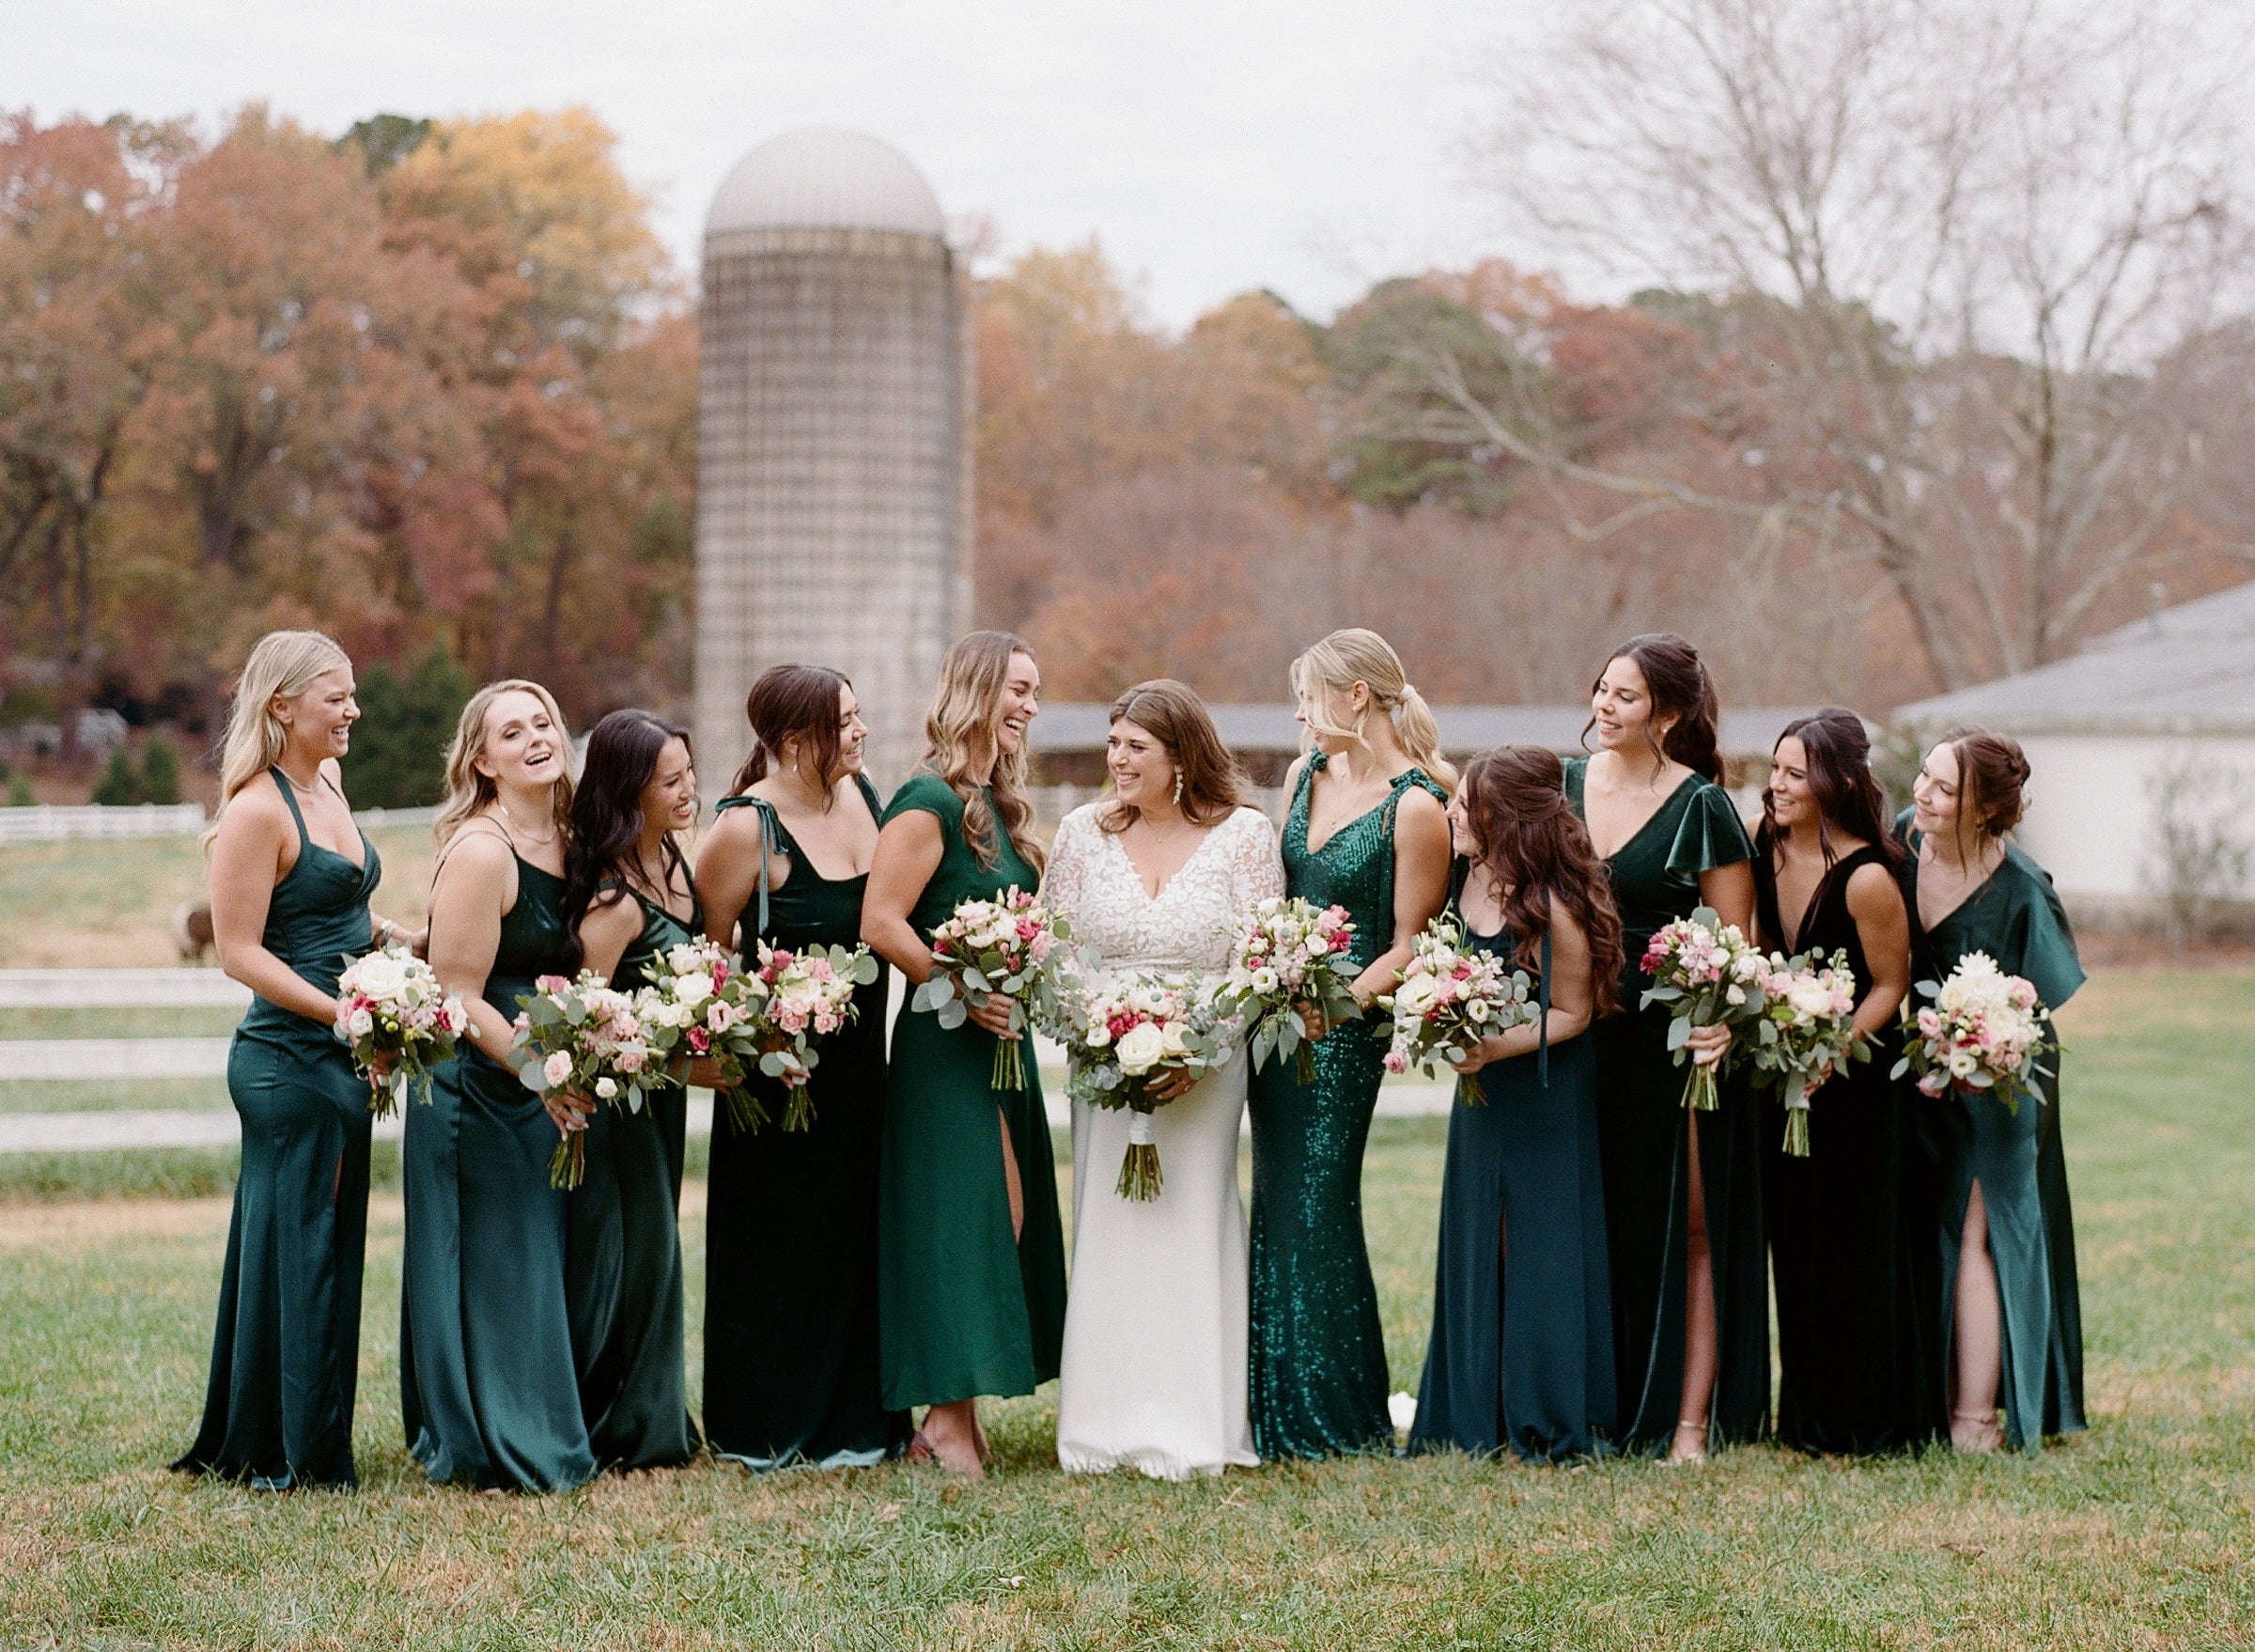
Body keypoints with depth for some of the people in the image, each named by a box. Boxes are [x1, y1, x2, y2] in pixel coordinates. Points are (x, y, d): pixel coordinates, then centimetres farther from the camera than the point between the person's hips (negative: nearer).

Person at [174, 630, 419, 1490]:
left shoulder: (327, 785, 12)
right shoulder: (259, 808, -15)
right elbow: (240, 952, -17)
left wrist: (413, 941, 10)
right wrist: (344, 1013, -23)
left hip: (340, 1061, 9)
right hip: (288, 1058, -9)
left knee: (331, 1246, 14)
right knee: (292, 1246, -1)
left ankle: (311, 1443, 23)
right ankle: (277, 1452, 8)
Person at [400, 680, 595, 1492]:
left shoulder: (564, 840, 8)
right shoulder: (480, 850, -17)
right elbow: (458, 998, -18)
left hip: (540, 1087, 8)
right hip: (476, 1085, -8)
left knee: (540, 1263, 13)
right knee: (492, 1265, -1)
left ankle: (540, 1438, 23)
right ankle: (485, 1450, 9)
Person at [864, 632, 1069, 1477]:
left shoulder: (997, 805, 16)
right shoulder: (929, 802, -12)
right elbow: (880, 923, -19)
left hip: (1000, 1040, 9)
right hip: (944, 1045, -9)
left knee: (1005, 1216, 7)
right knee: (957, 1216, -9)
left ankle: (952, 1413, 11)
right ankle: (948, 1417, -4)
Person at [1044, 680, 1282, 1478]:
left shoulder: (1243, 835, -2)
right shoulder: (1083, 833, 5)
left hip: (1204, 1073, -2)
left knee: (1191, 1228, -2)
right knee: (1107, 1231, 2)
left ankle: (1193, 1429, 4)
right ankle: (1107, 1424, 8)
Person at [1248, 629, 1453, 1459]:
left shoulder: (1416, 807, -14)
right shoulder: (1306, 775, 9)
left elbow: (1409, 946, -12)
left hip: (1345, 1027, -7)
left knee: (1316, 1212, -3)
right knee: (1277, 1208, 10)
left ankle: (1340, 1415, 10)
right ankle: (1279, 1410, 18)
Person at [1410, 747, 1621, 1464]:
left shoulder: (1553, 908, -23)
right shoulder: (1466, 876, -3)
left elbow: (1571, 1015, -14)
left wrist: (1497, 1047, -24)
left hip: (1547, 1091, -7)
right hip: (1482, 1085, 7)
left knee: (1544, 1248, -2)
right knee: (1476, 1244, 10)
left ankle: (1554, 1420, 7)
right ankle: (1479, 1413, 18)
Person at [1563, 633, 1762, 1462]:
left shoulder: (1702, 807, -7)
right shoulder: (1566, 785, 8)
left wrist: (1723, 1020, -23)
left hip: (1674, 1042, -5)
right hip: (1581, 1041, 5)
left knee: (1684, 1228, 0)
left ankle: (1689, 1418, 4)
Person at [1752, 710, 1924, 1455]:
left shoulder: (1867, 878, -21)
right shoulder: (1763, 850, -3)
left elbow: (1890, 985, -12)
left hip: (1856, 1079, -6)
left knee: (1856, 1246, 0)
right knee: (1794, 1241, 11)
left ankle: (1868, 1420, 11)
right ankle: (1807, 1414, 21)